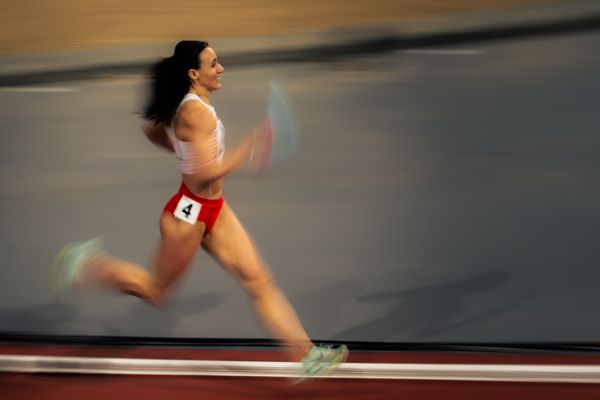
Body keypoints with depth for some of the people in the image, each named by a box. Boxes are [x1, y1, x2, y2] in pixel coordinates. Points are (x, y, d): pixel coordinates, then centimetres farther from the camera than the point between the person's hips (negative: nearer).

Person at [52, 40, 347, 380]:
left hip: (215, 209, 9)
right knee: (156, 291, 12)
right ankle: (87, 265, 28)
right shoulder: (198, 113, -24)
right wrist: (249, 148, -26)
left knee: (258, 278, 2)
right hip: (190, 211, -9)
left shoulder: (187, 104, 5)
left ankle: (306, 356, 2)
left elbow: (151, 130, 21)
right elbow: (207, 173, -31)